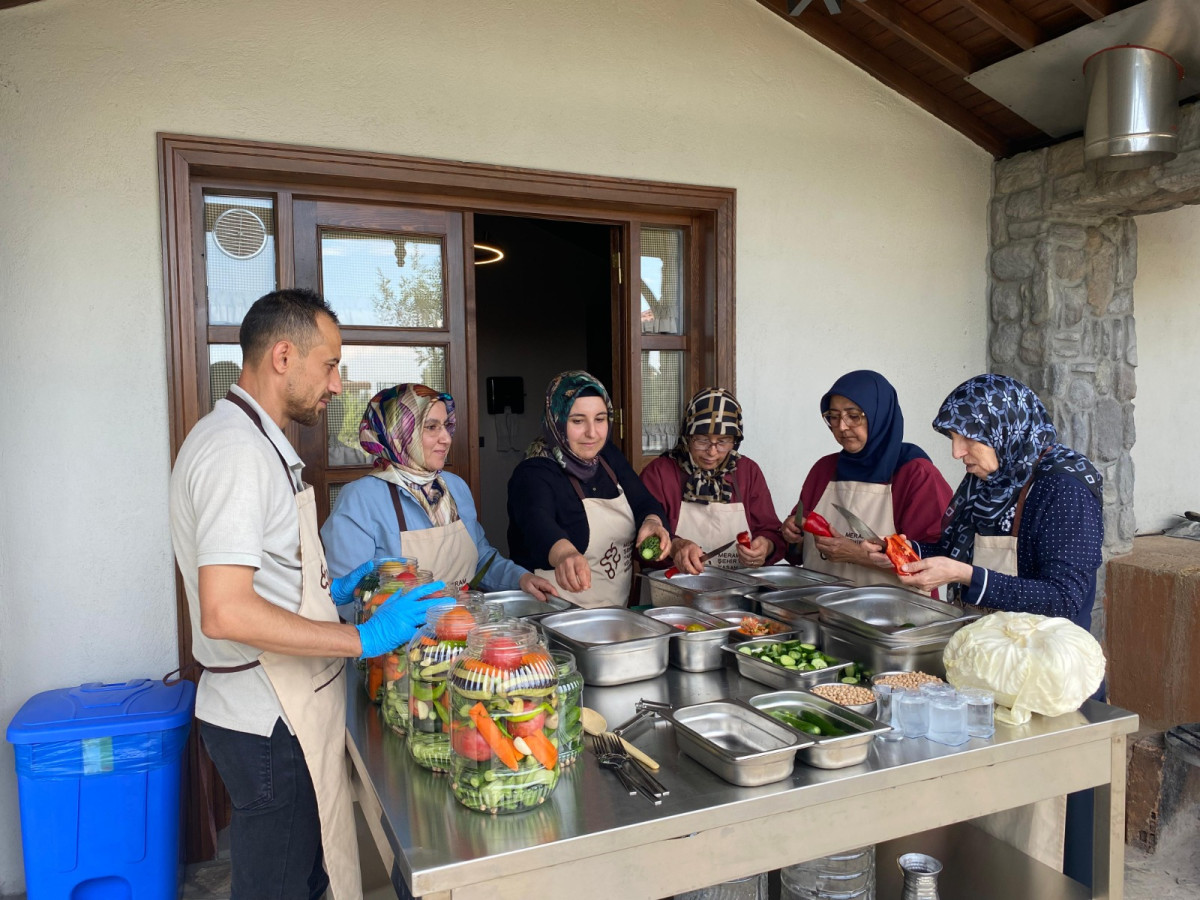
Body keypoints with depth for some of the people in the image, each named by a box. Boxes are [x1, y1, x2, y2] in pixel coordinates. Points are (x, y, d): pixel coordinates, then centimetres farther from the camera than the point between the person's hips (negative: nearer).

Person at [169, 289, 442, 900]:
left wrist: (330, 590, 12)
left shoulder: (249, 438, 13)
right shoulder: (240, 450, -21)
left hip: (278, 708, 10)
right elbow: (225, 613, -29)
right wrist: (364, 638, -25)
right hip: (269, 721, -10)